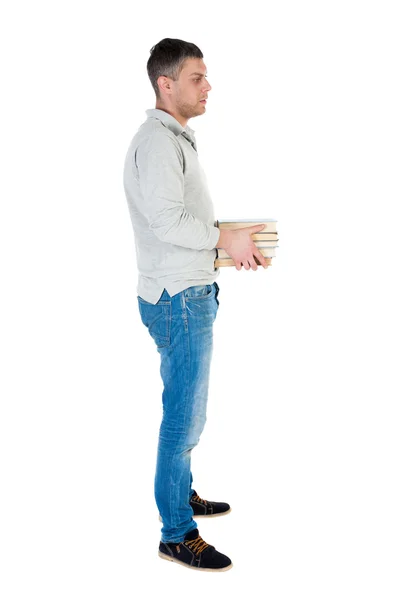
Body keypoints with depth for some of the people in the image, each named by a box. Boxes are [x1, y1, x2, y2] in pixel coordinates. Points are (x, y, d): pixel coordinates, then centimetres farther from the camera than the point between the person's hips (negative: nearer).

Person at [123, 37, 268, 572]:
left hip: (191, 294, 10)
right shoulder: (157, 140, -15)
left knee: (186, 410, 20)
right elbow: (166, 219, -24)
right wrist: (227, 239, -15)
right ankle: (178, 534, 6)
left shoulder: (178, 138, 17)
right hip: (178, 300, -10)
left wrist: (229, 244, 10)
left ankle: (182, 493, 35)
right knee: (185, 416, -4)